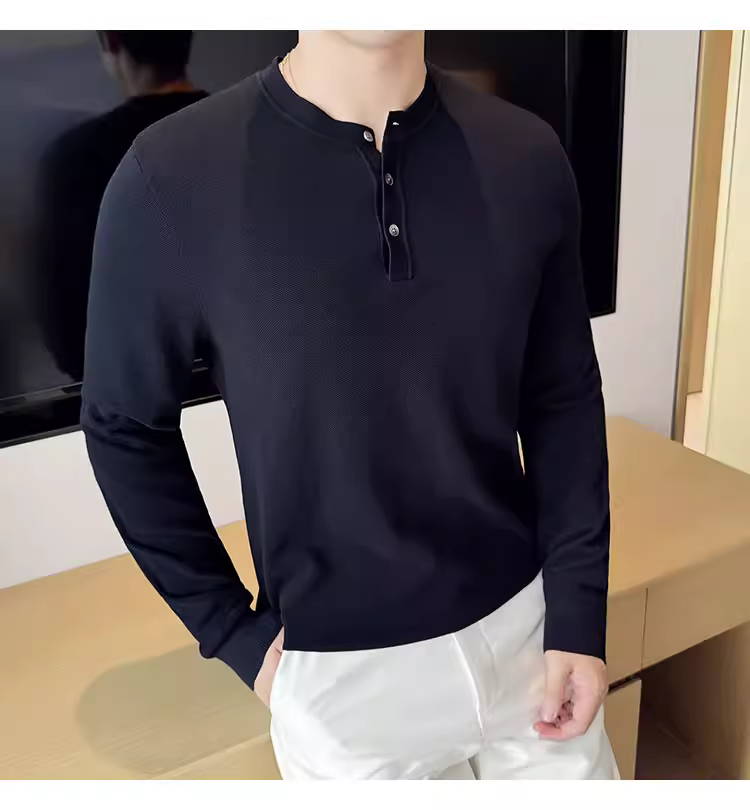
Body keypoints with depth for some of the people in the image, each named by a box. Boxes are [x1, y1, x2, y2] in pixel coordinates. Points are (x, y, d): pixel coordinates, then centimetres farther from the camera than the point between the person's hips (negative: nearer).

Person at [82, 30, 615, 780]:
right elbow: (126, 429, -5)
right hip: (344, 670, -2)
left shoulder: (525, 157, -7)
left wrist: (577, 614, -1)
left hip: (525, 625, 3)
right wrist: (234, 633, -3)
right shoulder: (173, 178, -16)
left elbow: (564, 401, 1)